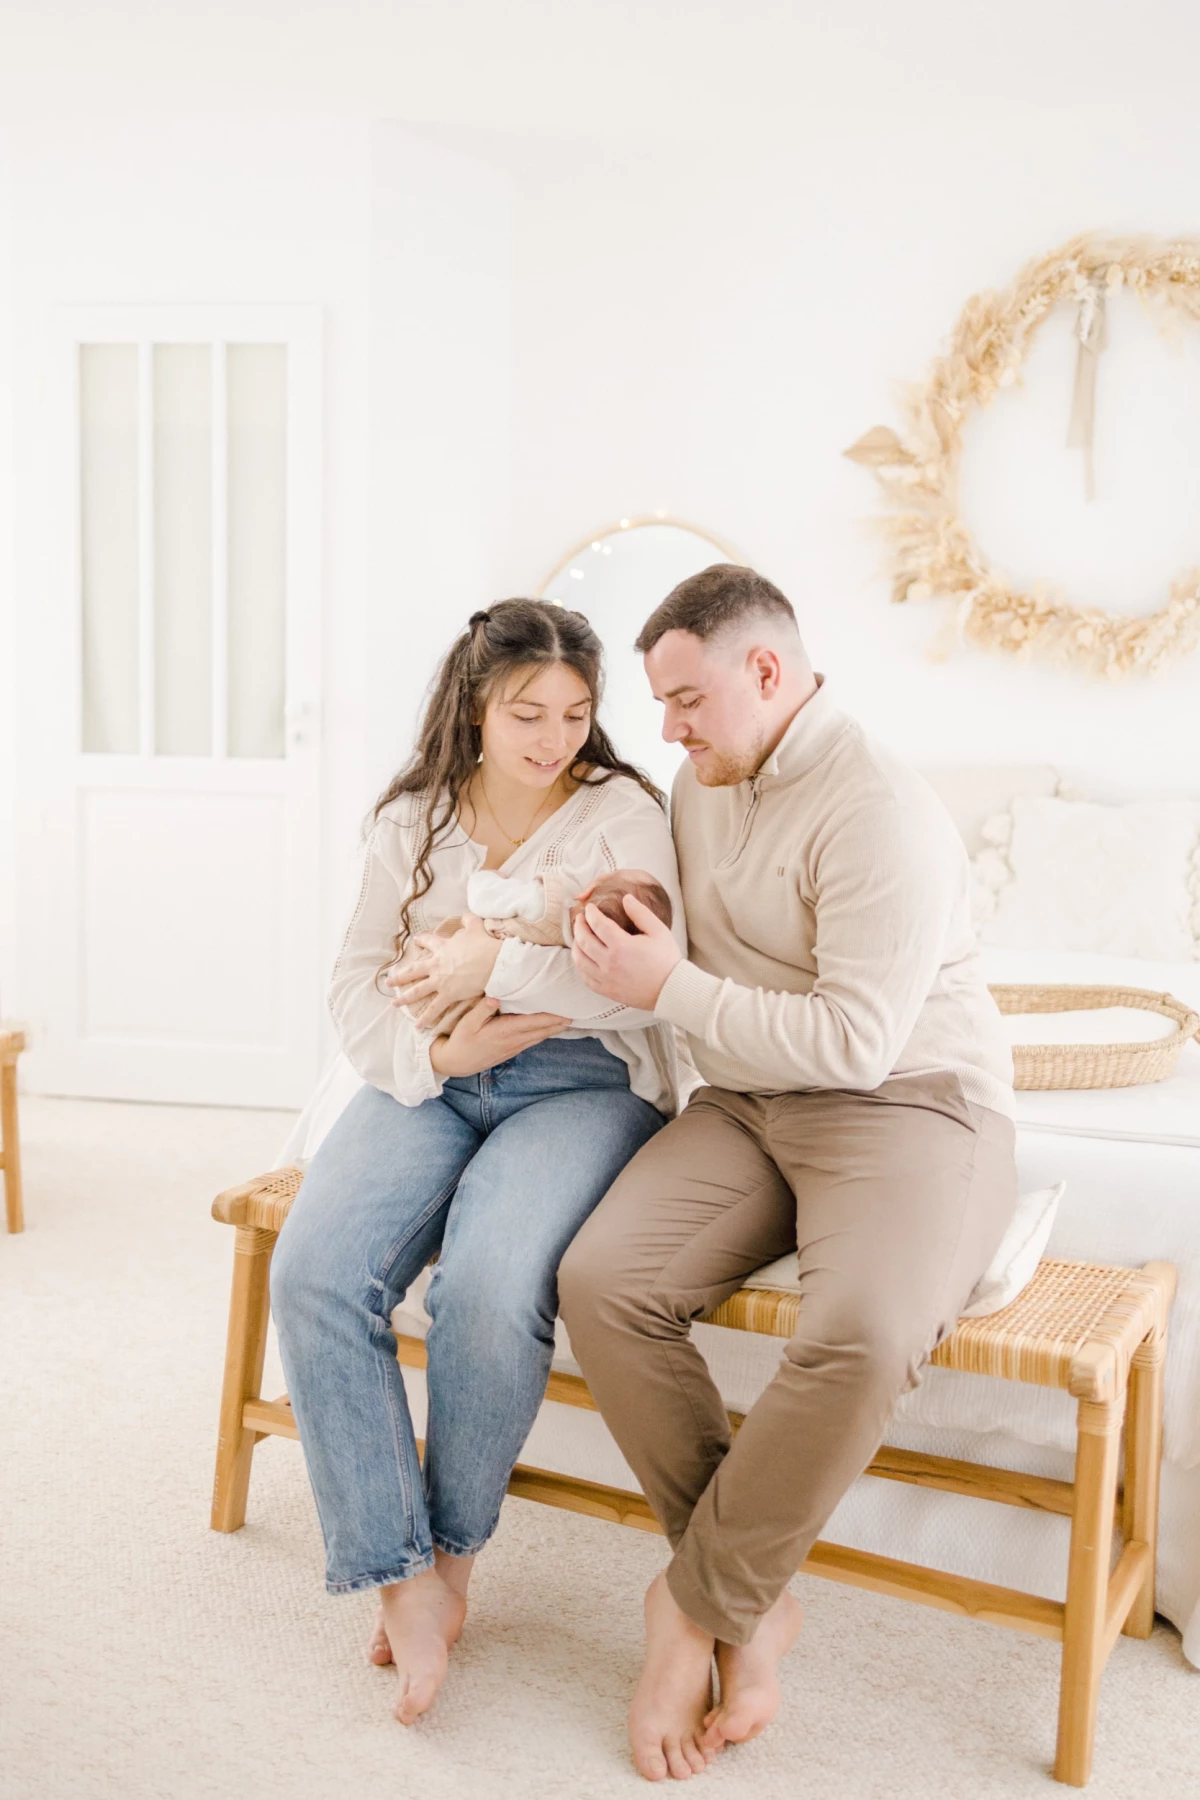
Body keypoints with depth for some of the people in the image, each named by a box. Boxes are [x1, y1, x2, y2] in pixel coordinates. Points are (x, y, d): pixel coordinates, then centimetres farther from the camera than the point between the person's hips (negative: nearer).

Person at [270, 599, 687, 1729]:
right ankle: (400, 1577, -14)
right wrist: (435, 1049, -10)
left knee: (490, 1285, -32)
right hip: (429, 1083, 4)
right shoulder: (411, 821, 13)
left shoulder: (621, 811, 2)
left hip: (579, 1085, -3)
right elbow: (358, 982, 9)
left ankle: (452, 1550, -5)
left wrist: (496, 961, -15)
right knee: (314, 1272, -24)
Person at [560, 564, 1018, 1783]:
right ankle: (756, 1604, -7)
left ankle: (699, 1604, -8)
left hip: (909, 1107, -6)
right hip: (747, 1104, 7)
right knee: (600, 1279, -21)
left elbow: (855, 1041, -21)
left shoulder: (877, 810, -15)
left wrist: (671, 988, -15)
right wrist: (608, 956, 6)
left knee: (861, 1338, -35)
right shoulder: (703, 788, 13)